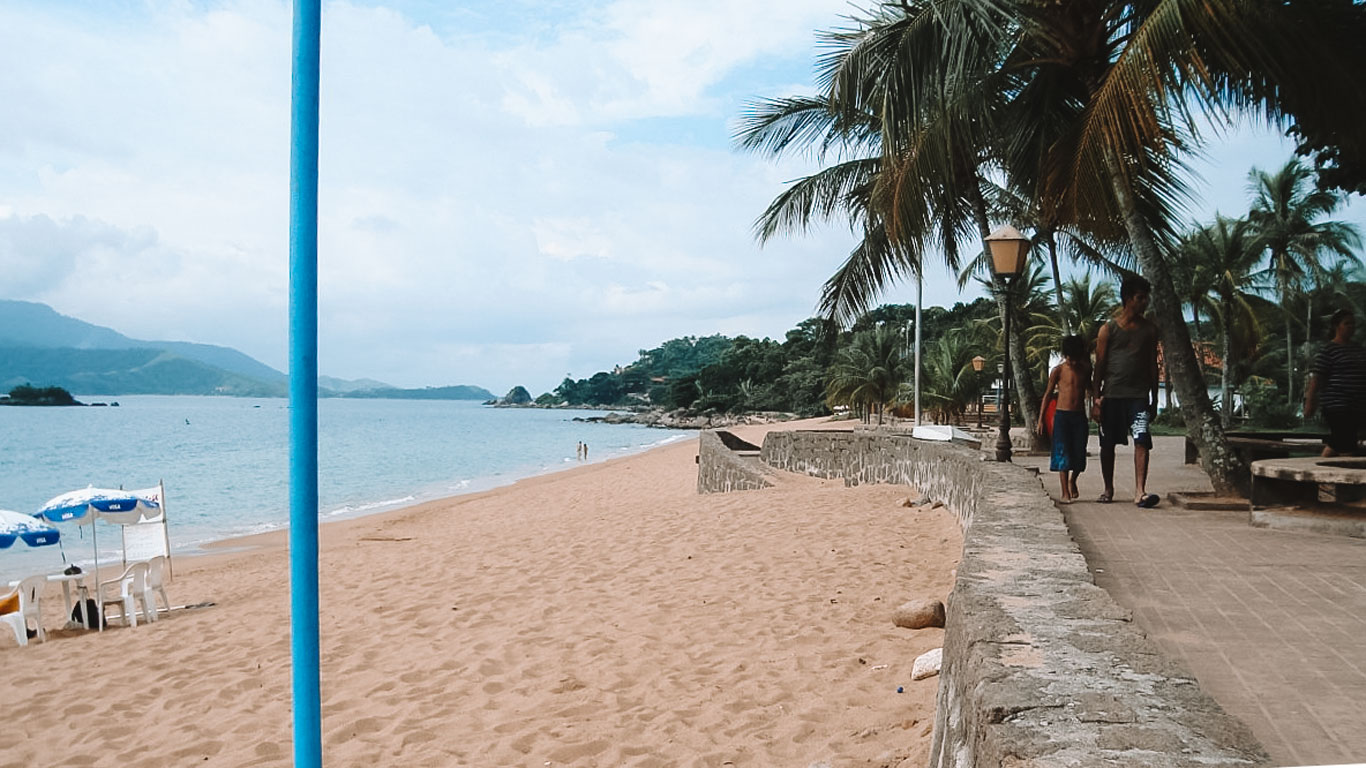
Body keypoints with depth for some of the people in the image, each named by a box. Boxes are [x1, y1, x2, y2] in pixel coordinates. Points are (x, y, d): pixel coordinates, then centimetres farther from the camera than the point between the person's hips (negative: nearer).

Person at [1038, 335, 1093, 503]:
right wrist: (1041, 419, 1)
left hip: (1080, 416, 3)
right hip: (1062, 415, -3)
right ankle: (1065, 493, -2)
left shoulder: (1085, 370, 7)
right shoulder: (1058, 371, -2)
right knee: (1063, 454, -6)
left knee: (1079, 454, 2)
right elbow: (1048, 394, 3)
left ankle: (1072, 481, 31)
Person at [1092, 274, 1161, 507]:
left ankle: (1140, 491, -17)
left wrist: (1154, 400, 11)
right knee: (1107, 444, 7)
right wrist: (1096, 399, -4)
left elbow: (1152, 365, 13)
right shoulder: (1108, 329, 3)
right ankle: (1109, 490, 23)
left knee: (1142, 440, -15)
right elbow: (1099, 365, 2)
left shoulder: (1149, 329, 9)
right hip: (1111, 394, -1)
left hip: (1139, 394, 1)